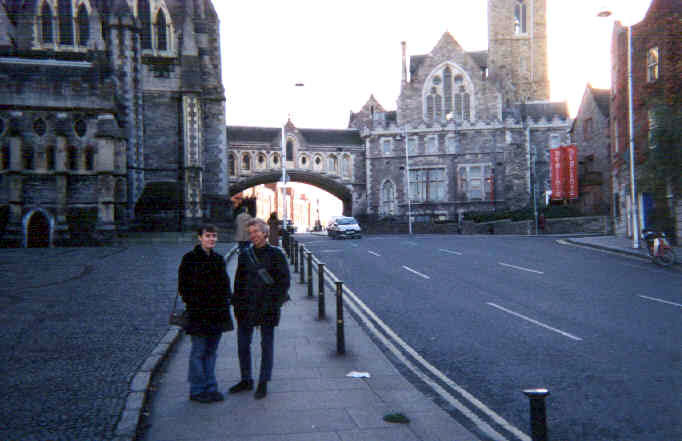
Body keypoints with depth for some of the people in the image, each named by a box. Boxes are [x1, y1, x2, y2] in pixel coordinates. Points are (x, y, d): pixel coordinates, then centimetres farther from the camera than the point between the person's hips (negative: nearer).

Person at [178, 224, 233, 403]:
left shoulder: (219, 259, 12)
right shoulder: (190, 259, -6)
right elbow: (183, 286, -6)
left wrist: (226, 299, 8)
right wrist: (192, 303, -11)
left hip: (217, 313, 6)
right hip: (198, 314, -6)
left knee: (211, 351, 12)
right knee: (198, 352, 1)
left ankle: (210, 388, 20)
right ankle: (197, 390, 10)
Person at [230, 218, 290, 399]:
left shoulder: (276, 254, -3)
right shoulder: (245, 256, 8)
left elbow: (284, 281, -3)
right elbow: (238, 282, 12)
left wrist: (274, 302, -10)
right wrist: (237, 306, 7)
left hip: (267, 308, -4)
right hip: (246, 308, 4)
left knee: (267, 345, 4)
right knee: (243, 344, 9)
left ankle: (263, 383, 13)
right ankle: (246, 380, 24)